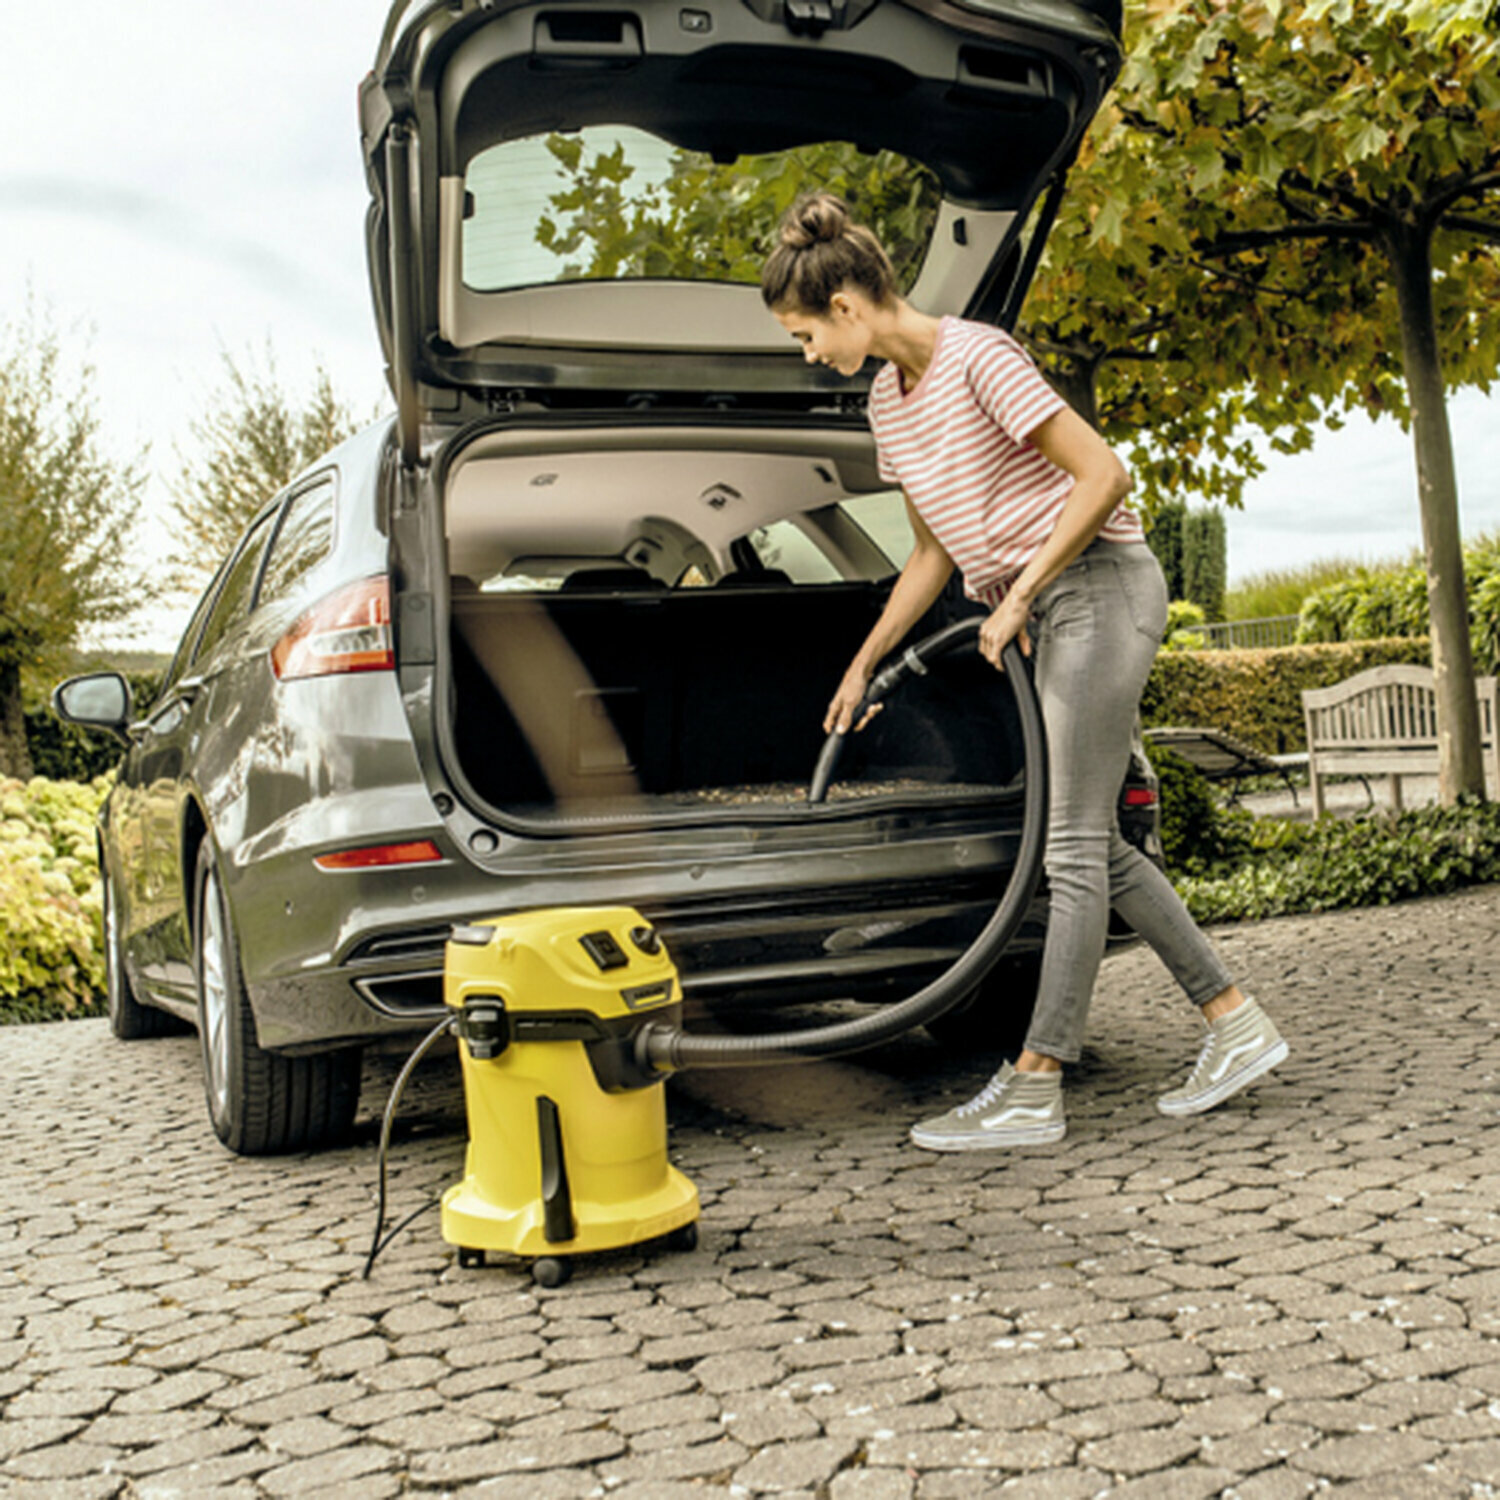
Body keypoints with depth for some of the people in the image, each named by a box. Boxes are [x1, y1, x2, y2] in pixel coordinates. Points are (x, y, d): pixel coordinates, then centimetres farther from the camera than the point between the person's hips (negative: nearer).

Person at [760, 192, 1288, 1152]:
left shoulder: (977, 359, -15)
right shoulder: (889, 403, 11)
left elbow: (1103, 476, -18)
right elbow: (934, 552, 18)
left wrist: (1017, 600, -16)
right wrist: (863, 667, 19)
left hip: (1098, 584, -9)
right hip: (1044, 613, 9)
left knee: (1076, 848, -8)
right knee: (1095, 848, 8)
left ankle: (1034, 1090, -5)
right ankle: (1237, 1024, 16)